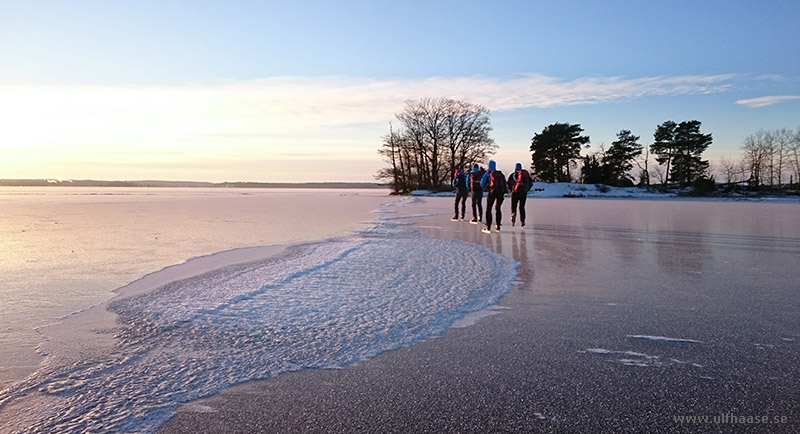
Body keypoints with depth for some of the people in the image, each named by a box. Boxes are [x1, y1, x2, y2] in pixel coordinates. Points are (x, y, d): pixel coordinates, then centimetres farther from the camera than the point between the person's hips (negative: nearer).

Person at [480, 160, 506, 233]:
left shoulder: (487, 174, 5)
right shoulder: (501, 174, 16)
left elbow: (482, 184, 7)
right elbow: (504, 183, 16)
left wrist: (485, 188, 25)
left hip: (492, 192, -4)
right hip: (501, 193, 4)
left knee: (488, 209, 3)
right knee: (498, 209, 17)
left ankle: (488, 228, -4)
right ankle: (498, 227, 18)